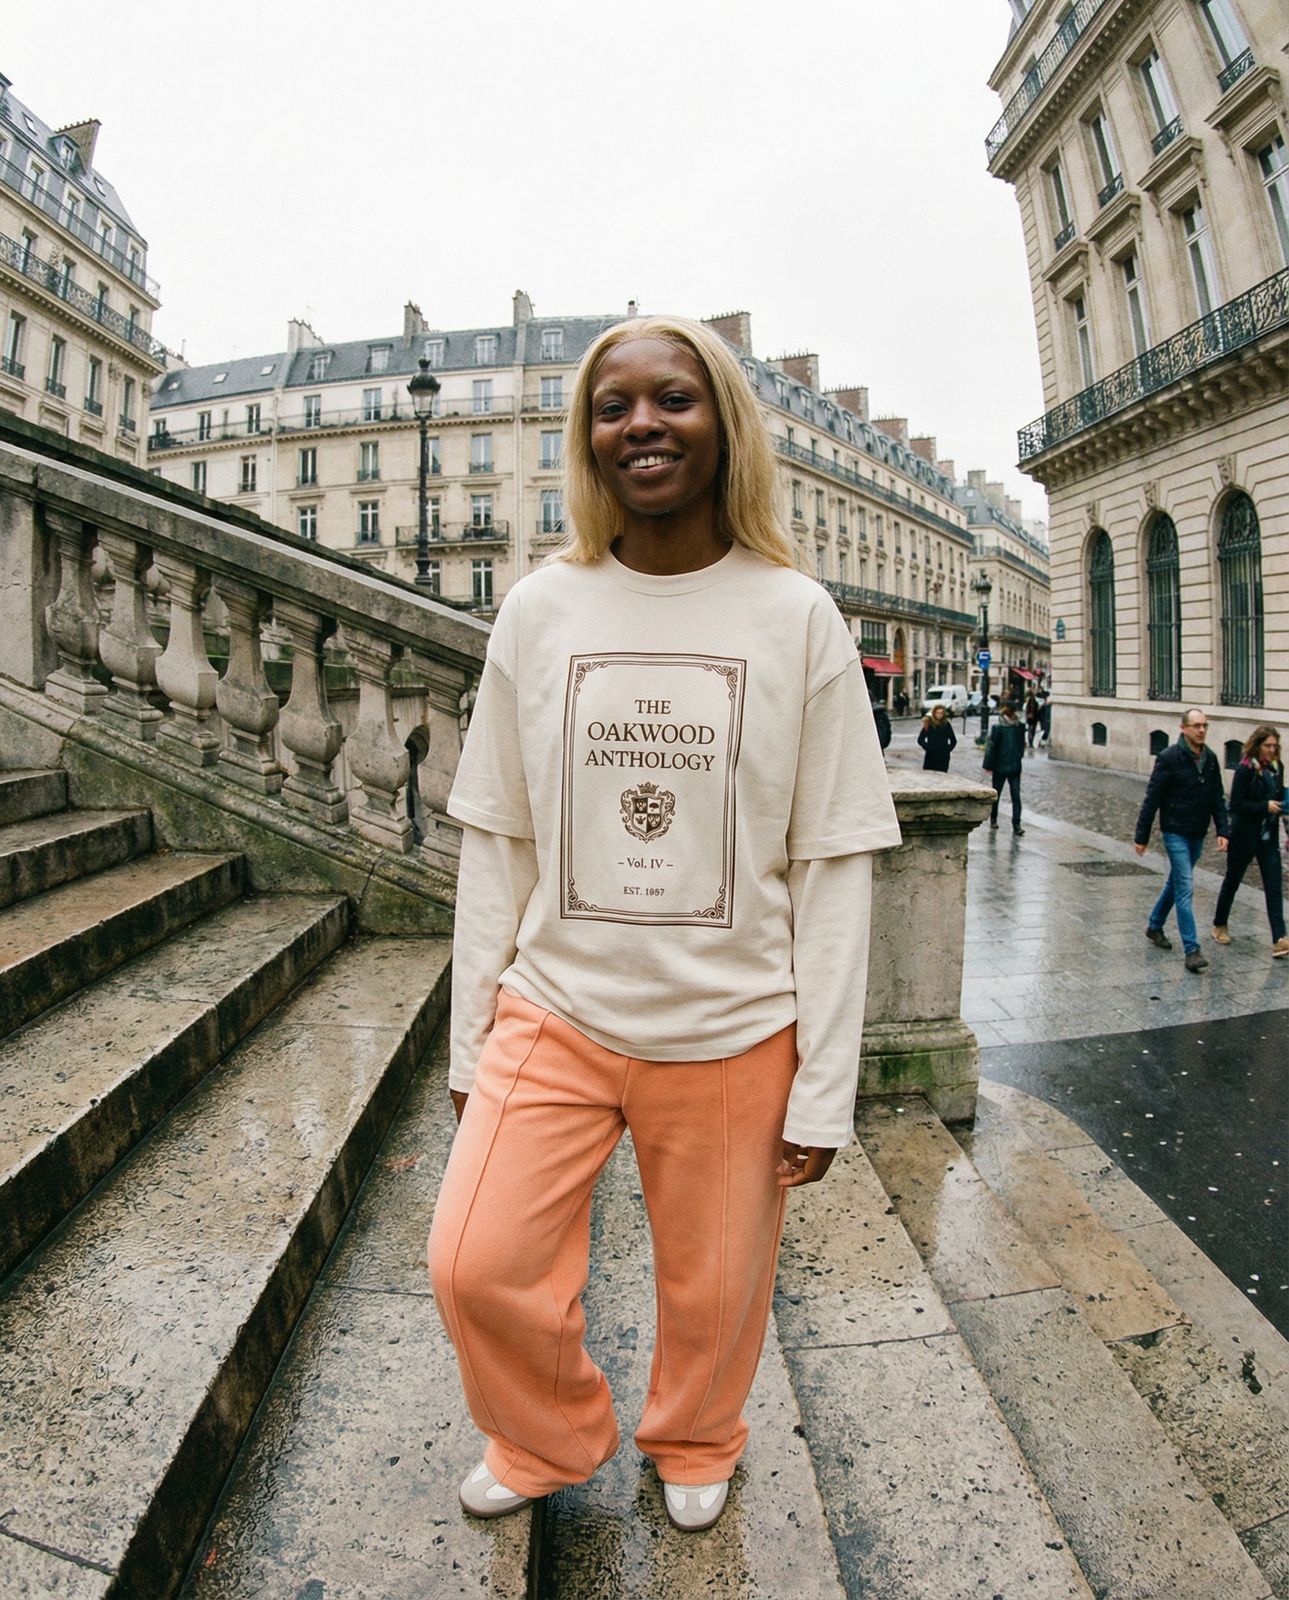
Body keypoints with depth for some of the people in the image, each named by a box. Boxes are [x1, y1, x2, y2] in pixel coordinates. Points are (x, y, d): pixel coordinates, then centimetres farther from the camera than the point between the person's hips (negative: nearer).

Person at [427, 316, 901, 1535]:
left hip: (732, 1031, -1)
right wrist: (473, 1042, 3)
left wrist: (824, 1088, -6)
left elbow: (833, 869, -5)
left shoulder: (795, 618, -6)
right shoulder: (540, 610, -1)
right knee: (474, 1265, 0)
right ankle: (554, 1440, 36)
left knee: (713, 1291, 13)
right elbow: (495, 845, 3)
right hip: (555, 1015, 2)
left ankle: (692, 1448, 50)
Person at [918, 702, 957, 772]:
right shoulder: (929, 724, -2)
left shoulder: (947, 725, 3)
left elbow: (953, 740, 10)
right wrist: (928, 748, -10)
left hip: (943, 757, 1)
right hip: (931, 756, -1)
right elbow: (920, 740, -1)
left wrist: (948, 749, -1)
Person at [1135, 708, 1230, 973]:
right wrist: (1142, 836, -11)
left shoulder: (1211, 759, 5)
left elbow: (1217, 799, 10)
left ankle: (1154, 926, 38)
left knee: (1177, 883, 19)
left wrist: (1223, 830, -1)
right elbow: (1152, 799, -12)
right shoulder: (1169, 757, -13)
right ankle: (1192, 950, -8)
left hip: (1198, 834, 7)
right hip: (1176, 833, -6)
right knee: (1185, 889, -9)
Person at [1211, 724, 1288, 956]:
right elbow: (1236, 804, -16)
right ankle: (1219, 926, 30)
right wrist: (1265, 807, -23)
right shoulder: (1245, 770, -13)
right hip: (1245, 836, -5)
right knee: (1232, 882, 11)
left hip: (1269, 837, 5)